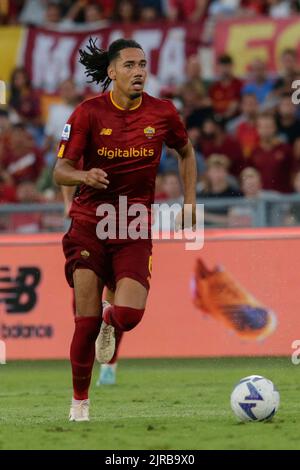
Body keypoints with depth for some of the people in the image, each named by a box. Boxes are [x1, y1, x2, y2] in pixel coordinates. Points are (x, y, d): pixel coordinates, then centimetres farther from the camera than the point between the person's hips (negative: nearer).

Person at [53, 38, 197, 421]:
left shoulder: (162, 113, 0)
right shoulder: (88, 113, -6)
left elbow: (186, 152, 20)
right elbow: (60, 170, -7)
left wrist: (189, 200, 12)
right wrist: (83, 176, -29)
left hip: (135, 228, 1)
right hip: (90, 223, -1)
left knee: (129, 314, -17)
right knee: (86, 321, -7)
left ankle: (110, 325, 23)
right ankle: (79, 403, 11)